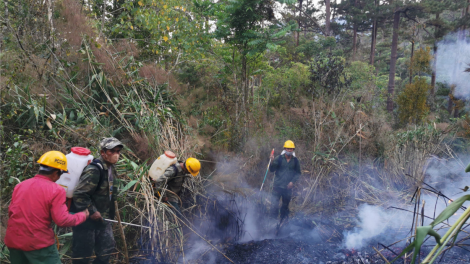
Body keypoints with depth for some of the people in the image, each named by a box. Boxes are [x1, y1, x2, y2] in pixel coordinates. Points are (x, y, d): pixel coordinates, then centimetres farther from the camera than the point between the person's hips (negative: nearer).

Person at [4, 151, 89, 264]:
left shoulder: (20, 185, 5)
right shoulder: (56, 190, -14)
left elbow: (11, 212, 16)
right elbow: (62, 220, -17)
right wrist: (83, 215, -2)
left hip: (13, 241, 6)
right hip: (38, 243, -6)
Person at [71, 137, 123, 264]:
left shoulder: (111, 168, 7)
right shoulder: (94, 170, -23)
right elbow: (79, 194, -27)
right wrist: (92, 212, -21)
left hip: (102, 218, 9)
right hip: (86, 219, -9)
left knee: (106, 249, 17)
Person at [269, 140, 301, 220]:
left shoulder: (295, 161, 1)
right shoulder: (279, 158, -6)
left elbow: (298, 173, 10)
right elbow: (271, 170, -8)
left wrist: (292, 181, -5)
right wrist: (272, 162, -26)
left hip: (288, 187, 2)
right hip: (278, 186, -2)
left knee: (285, 206, 14)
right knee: (275, 205, -8)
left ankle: (283, 221, 30)